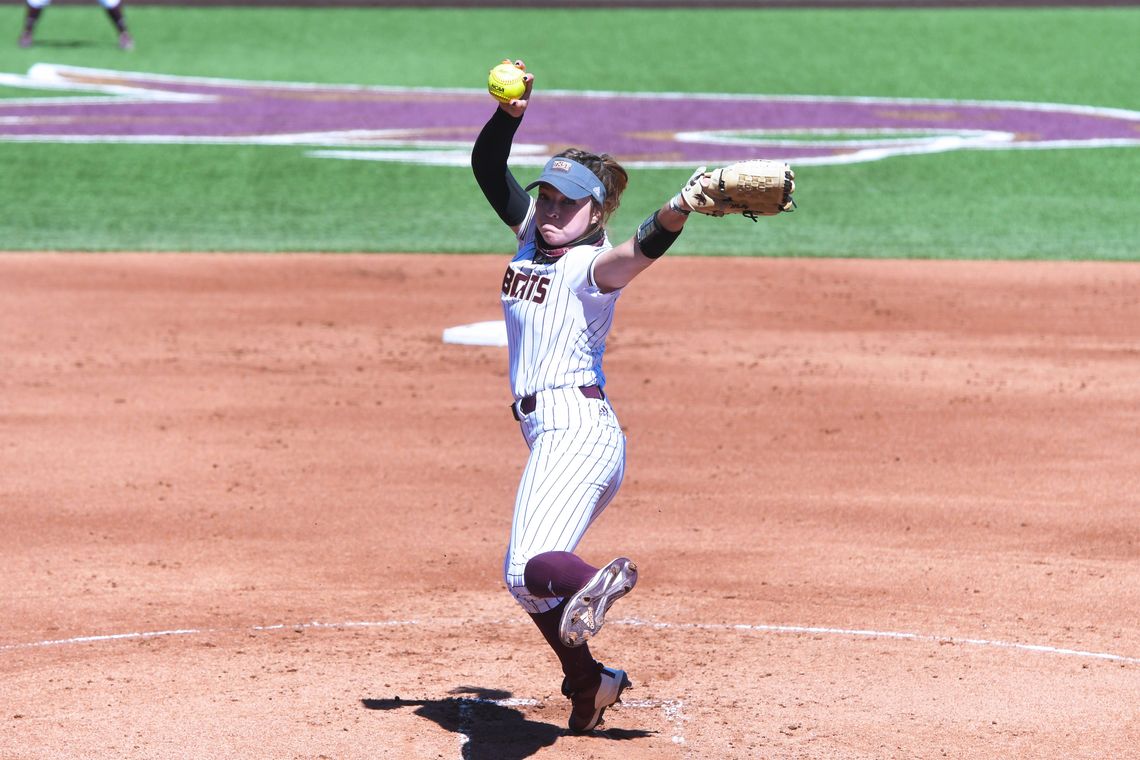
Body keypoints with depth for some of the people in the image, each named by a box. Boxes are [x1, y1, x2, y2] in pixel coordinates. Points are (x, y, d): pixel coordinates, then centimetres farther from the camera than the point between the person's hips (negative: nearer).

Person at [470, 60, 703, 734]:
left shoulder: (592, 266, -9)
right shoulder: (532, 237, 15)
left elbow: (642, 250, -30)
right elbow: (488, 166, 15)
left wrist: (680, 209, -50)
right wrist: (511, 114, -2)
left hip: (578, 430, -9)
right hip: (557, 435, 9)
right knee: (526, 577, 12)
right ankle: (589, 685, 18)